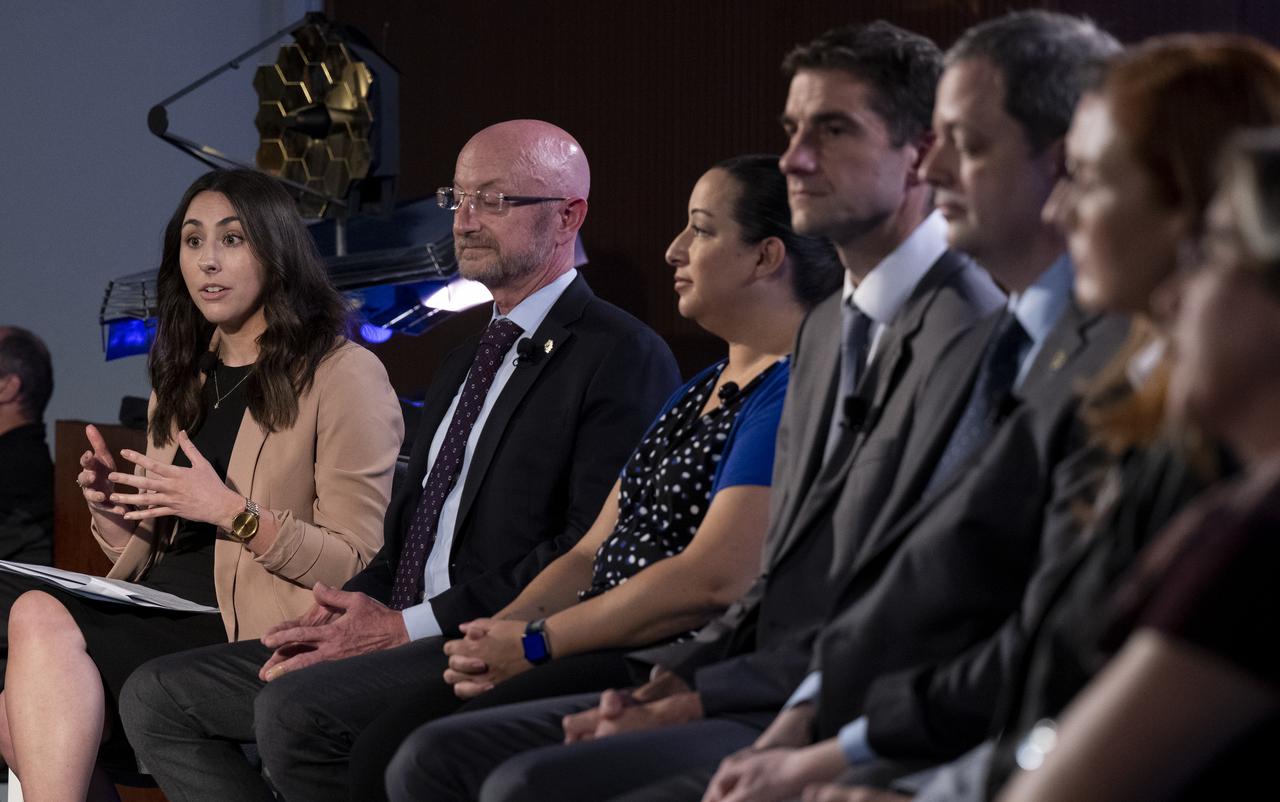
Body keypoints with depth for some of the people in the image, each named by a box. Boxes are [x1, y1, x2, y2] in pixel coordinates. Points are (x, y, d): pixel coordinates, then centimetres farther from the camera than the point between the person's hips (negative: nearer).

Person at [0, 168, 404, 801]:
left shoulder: (344, 375, 0)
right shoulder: (182, 382, 24)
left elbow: (360, 565, -7)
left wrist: (234, 512, -17)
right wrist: (111, 508, 1)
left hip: (256, 633, -6)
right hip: (162, 610, 6)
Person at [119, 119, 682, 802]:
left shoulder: (624, 356, -6)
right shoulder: (463, 364, 25)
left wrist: (408, 625, -16)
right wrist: (345, 613, 0)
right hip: (404, 639, 9)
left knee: (295, 709, -32)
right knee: (158, 696, -1)